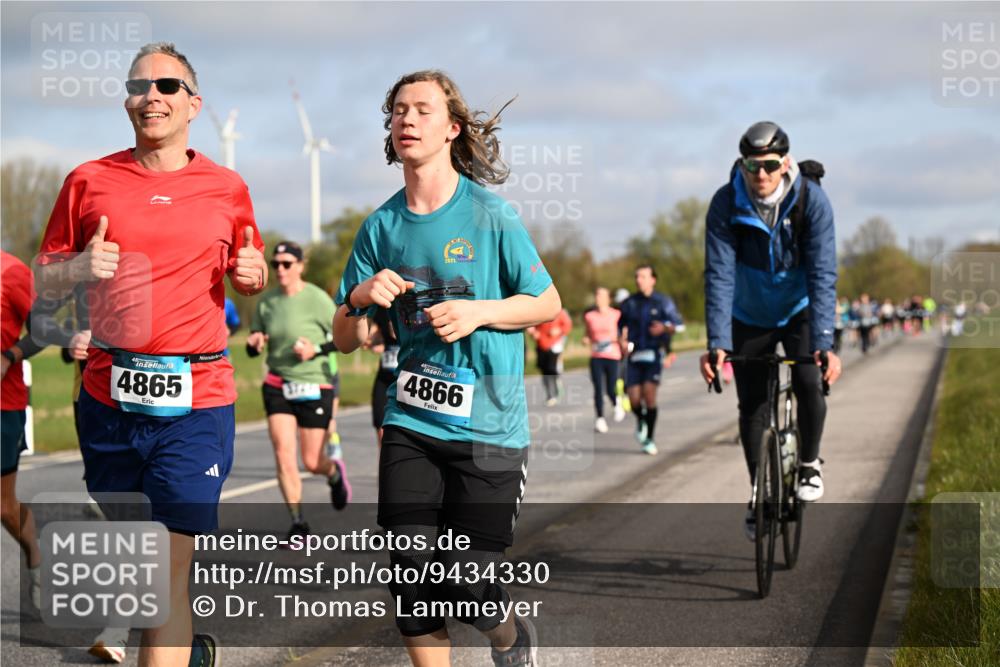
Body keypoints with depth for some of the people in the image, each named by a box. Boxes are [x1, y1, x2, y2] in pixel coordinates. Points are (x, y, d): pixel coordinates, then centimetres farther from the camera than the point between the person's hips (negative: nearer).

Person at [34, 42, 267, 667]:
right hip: (108, 398, 2)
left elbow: (248, 280, 20)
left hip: (195, 401, -2)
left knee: (170, 568, -8)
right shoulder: (89, 182, 5)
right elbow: (46, 280, 10)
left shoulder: (227, 189, 6)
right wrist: (83, 267, -11)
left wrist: (251, 272, -3)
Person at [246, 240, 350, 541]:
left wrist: (316, 350, -20)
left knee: (312, 463, 2)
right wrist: (254, 344, -12)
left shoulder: (317, 299, -11)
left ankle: (335, 473, 40)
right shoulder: (266, 302, 3)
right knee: (283, 454, -10)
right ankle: (297, 522, 0)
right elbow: (253, 348, 11)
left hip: (314, 387, -3)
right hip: (277, 386, 4)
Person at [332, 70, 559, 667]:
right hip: (411, 425, 3)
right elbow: (346, 341, 10)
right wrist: (360, 299, -12)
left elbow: (548, 304, 0)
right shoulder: (382, 226, 6)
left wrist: (480, 311, -15)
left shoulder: (490, 214, -5)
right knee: (412, 575, -3)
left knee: (465, 583, -3)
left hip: (488, 425, -3)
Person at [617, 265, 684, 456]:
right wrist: (622, 340, 3)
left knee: (649, 394, -15)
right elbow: (621, 324, 22)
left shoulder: (663, 302, 2)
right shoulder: (629, 303, 10)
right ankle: (641, 421, 29)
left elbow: (678, 323, 1)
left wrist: (664, 327, -20)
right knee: (634, 399, -6)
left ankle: (649, 439, -2)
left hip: (654, 354, -2)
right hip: (635, 355, 3)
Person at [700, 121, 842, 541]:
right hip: (750, 318, 1)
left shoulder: (812, 201, -25)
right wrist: (717, 343, -35)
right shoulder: (726, 205, -23)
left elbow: (822, 275, -29)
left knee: (809, 382, -23)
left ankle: (809, 464, 2)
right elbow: (719, 275, -26)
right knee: (752, 407, 2)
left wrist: (823, 344, -38)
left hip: (799, 311, -1)